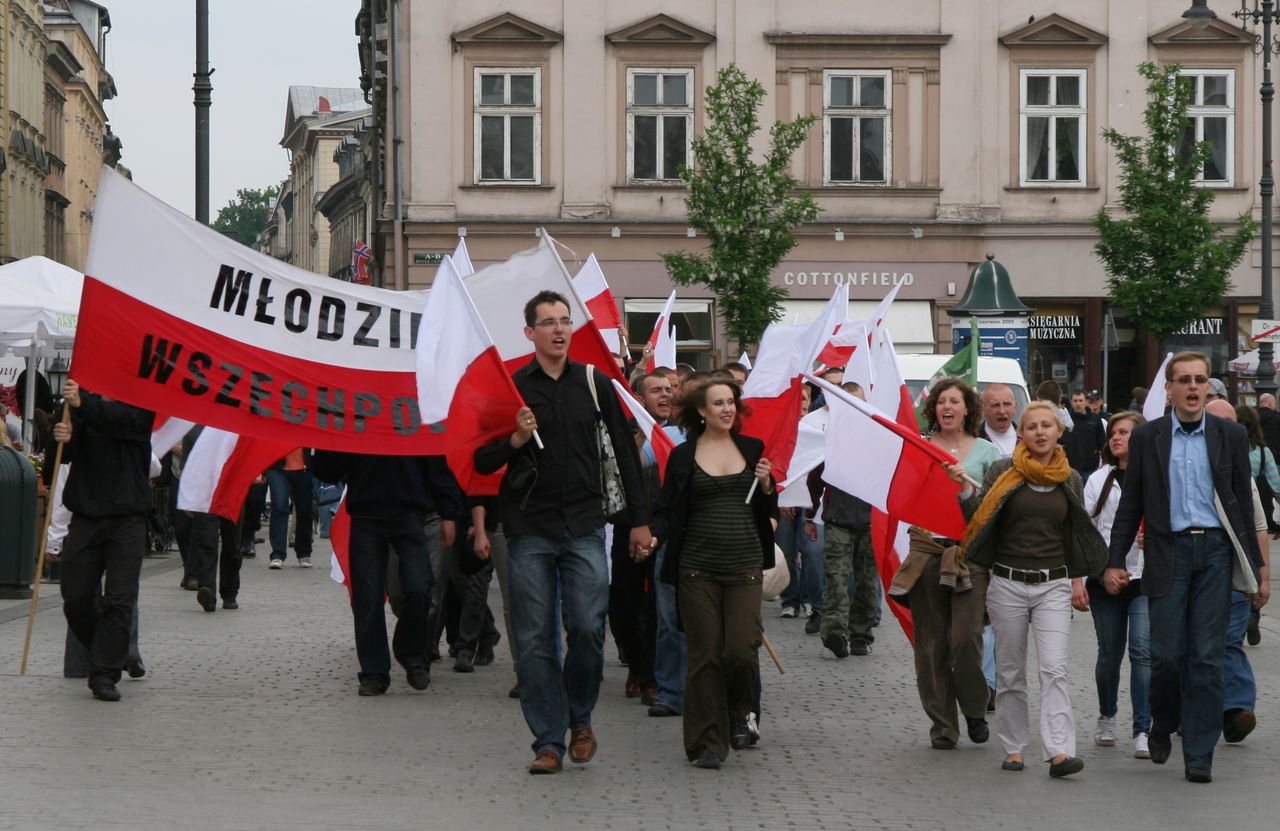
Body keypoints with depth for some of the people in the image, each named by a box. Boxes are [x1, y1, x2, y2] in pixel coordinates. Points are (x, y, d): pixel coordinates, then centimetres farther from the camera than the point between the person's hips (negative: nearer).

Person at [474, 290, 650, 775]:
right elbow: (482, 464, 6)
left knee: (588, 627, -9)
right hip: (529, 529, 0)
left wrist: (638, 521, 11)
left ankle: (580, 720, 15)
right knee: (535, 640, -2)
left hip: (584, 526, 0)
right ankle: (548, 741, 5)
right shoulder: (510, 387, 5)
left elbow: (625, 453, 14)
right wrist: (516, 440, -12)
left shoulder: (594, 383, 9)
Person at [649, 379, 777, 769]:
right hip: (697, 567, -1)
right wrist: (654, 536, -14)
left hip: (745, 566, 1)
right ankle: (708, 743, 6)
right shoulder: (683, 456, 4)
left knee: (740, 650, -9)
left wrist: (766, 485, -4)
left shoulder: (752, 449, 10)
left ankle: (739, 714, 22)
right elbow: (667, 510, 5)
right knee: (705, 655, -2)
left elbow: (769, 513, 16)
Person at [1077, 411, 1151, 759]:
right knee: (1110, 654, 10)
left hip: (1146, 577, -2)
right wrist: (1077, 580, 2)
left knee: (1142, 651, -13)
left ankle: (1142, 730, -12)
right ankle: (1106, 717, 33)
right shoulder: (1099, 480, 9)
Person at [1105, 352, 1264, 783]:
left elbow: (1244, 501, 9)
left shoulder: (1231, 436, 6)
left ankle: (1199, 755, 3)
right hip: (1168, 551, 0)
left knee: (1207, 657, -1)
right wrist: (1115, 562, 3)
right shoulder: (1147, 437, 5)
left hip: (1215, 551, 0)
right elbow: (1131, 503, 8)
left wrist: (1251, 563, 6)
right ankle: (1163, 724, 26)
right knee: (1167, 653, -3)